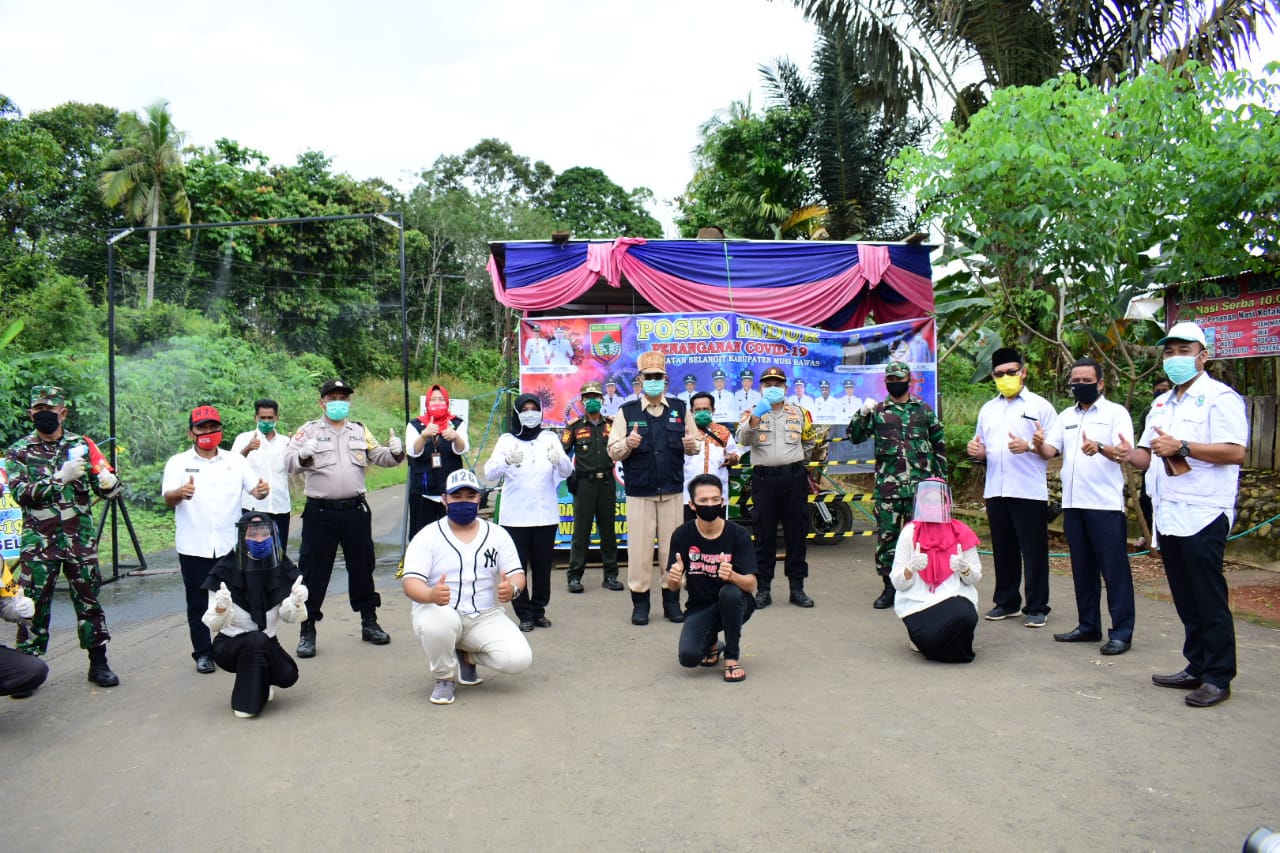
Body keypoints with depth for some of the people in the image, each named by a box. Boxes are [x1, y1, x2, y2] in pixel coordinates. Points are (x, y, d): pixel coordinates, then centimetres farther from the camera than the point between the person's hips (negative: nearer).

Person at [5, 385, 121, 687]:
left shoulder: (81, 445, 4)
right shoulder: (19, 452, 2)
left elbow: (107, 489, 4)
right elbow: (20, 493, -11)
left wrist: (108, 480, -19)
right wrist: (59, 478, -24)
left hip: (81, 540, 1)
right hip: (39, 542, -1)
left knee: (89, 601, 6)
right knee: (34, 605, 3)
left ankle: (98, 663, 16)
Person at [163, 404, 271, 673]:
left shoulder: (235, 461, 8)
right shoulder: (178, 463, 1)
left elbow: (254, 489, 0)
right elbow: (168, 499, -10)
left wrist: (262, 490, -24)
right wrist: (181, 493, -34)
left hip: (230, 545, 2)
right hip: (194, 547, -1)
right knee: (198, 604, 6)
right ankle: (203, 653, 17)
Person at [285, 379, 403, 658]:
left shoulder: (360, 430, 12)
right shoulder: (309, 430, 0)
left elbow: (379, 456, 9)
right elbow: (290, 461, -12)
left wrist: (396, 451, -13)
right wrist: (303, 455, -34)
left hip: (355, 510, 4)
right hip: (320, 512, -3)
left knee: (362, 566, 13)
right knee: (314, 571, 2)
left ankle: (369, 623, 27)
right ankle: (307, 631, 13)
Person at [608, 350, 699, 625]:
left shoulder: (680, 409, 5)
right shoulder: (627, 411, 0)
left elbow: (692, 449, 12)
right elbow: (613, 452, -1)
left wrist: (691, 445, -12)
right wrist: (627, 443, -21)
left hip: (672, 491, 2)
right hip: (639, 492, -2)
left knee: (672, 546, 9)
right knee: (639, 547, 2)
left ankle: (672, 601, 21)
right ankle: (640, 602, 15)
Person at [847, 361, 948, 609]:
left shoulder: (925, 410, 11)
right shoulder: (877, 411, 8)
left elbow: (939, 445, 13)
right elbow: (854, 436, 0)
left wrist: (941, 477, 8)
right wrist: (862, 414, -17)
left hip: (920, 486, 0)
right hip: (888, 486, 0)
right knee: (886, 535, 1)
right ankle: (889, 587, 10)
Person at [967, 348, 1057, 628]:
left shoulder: (1039, 406, 1)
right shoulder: (987, 409, 17)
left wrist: (1028, 446, -21)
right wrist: (977, 451, 1)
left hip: (1030, 491, -5)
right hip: (995, 490, 5)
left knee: (1034, 551, 0)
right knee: (1003, 550, 12)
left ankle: (1037, 608, 9)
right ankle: (1006, 602, 23)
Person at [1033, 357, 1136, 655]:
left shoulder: (1116, 412, -1)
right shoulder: (1066, 416, 15)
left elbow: (1125, 452, -13)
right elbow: (1050, 451, 6)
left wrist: (1099, 448, -34)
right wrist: (1039, 444, -17)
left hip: (1106, 504, -6)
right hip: (1073, 504, 6)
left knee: (1114, 569, -2)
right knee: (1082, 568, 12)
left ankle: (1121, 633, 4)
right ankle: (1089, 626, 22)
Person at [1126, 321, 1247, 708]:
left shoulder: (1219, 397, -6)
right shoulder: (1162, 404, 19)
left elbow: (1235, 451, -17)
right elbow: (1146, 456, 21)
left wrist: (1181, 447, -20)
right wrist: (1125, 454, 0)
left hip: (1203, 515, -8)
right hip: (1169, 515, 8)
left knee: (1209, 600, -3)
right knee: (1186, 600, 13)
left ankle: (1218, 678, 5)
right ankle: (1196, 668, 21)